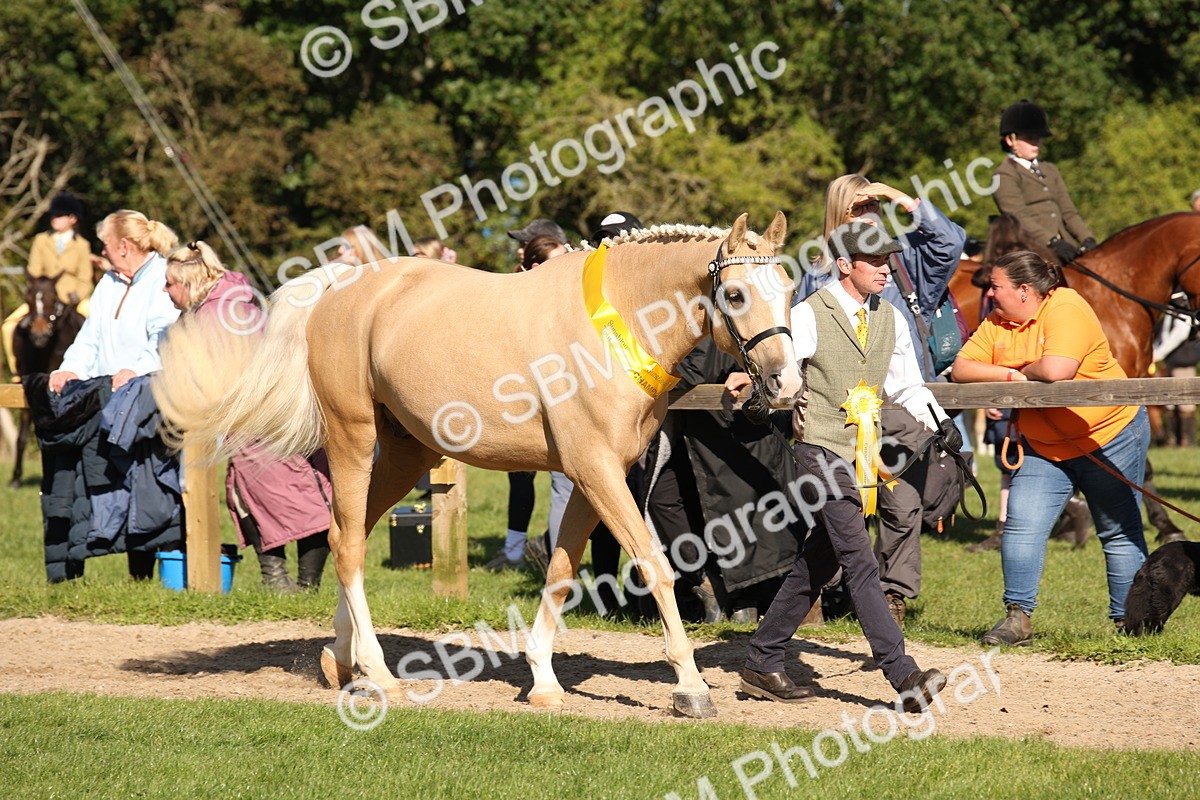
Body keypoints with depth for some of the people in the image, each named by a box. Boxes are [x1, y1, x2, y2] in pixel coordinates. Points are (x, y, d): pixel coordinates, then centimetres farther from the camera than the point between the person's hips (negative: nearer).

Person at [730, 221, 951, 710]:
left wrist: (939, 422, 6)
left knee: (819, 562, 11)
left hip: (864, 453, 7)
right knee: (860, 562, -13)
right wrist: (750, 379, -36)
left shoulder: (889, 320, 12)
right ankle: (904, 676, -19)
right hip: (822, 451, -7)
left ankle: (763, 662, 21)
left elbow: (907, 386, 20)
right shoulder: (810, 316, -7)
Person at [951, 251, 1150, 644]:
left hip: (1108, 437, -6)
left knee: (1119, 533, 3)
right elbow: (962, 368, -2)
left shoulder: (1066, 309, -20)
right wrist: (1007, 375, -17)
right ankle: (1018, 618, -3)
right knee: (1022, 526, -6)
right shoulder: (997, 324, 3)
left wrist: (1022, 371, -14)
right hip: (1043, 446, 7)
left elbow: (1056, 370, -34)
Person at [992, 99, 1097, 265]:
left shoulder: (1050, 170, 25)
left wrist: (1087, 239, 0)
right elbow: (1018, 217, -12)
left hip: (1064, 242, 7)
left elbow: (1068, 212, 19)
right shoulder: (1004, 175, 2)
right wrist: (1053, 242, -24)